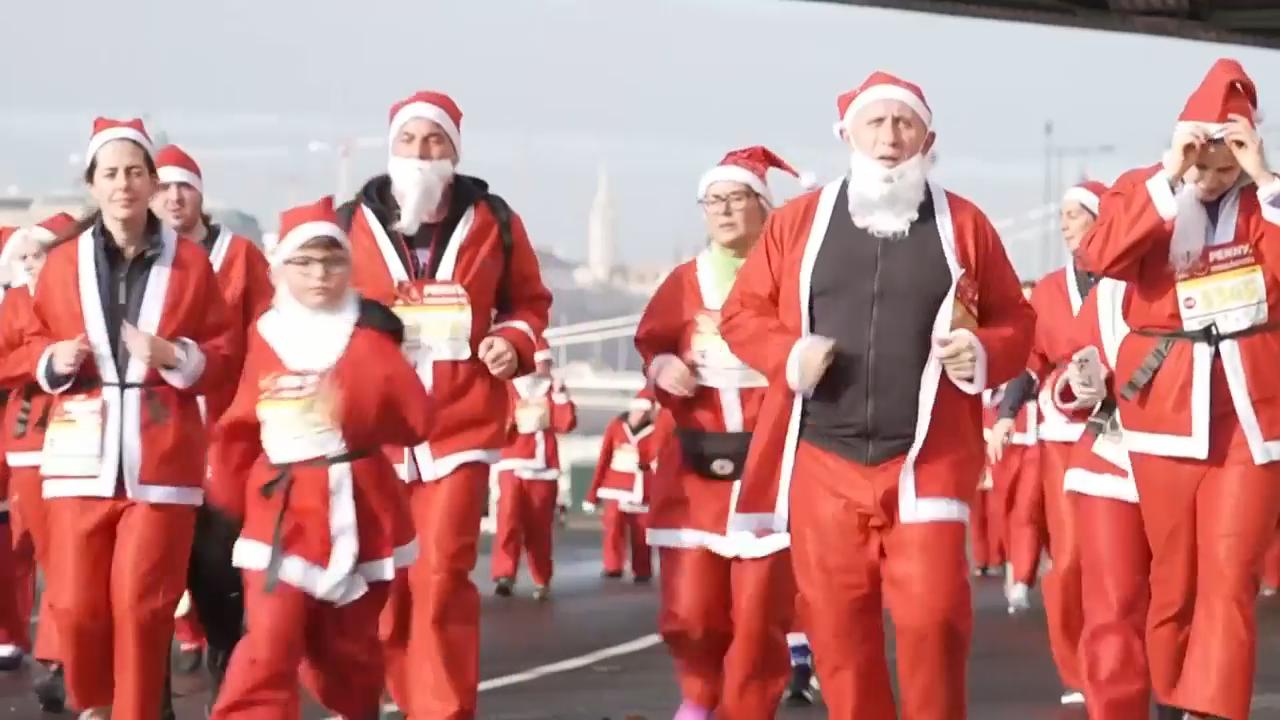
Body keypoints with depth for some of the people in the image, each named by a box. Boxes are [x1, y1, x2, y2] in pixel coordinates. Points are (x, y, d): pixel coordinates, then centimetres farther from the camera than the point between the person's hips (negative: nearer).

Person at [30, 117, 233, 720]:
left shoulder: (190, 262, 4)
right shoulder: (62, 263, 7)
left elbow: (224, 355, 6)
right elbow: (38, 344, 16)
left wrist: (176, 356, -12)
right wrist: (55, 361, -6)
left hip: (161, 456, -1)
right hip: (83, 454, 1)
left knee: (142, 601, -5)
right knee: (76, 602, -1)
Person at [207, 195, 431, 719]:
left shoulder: (367, 338, -1)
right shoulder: (266, 338, 3)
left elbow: (417, 419, -10)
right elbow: (241, 428, 9)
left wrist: (354, 406, -24)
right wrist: (233, 493, 3)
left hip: (356, 513, 1)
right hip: (282, 514, 0)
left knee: (348, 647, 14)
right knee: (268, 651, -12)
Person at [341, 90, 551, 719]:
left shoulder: (493, 223, 4)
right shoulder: (349, 225, 3)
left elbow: (529, 301, 15)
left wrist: (515, 342, -4)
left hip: (459, 425, -1)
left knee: (441, 578, -10)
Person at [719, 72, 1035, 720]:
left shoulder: (963, 224, 5)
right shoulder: (797, 221, 6)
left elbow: (1014, 322, 10)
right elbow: (742, 313, 10)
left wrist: (982, 355, -12)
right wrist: (787, 356, -9)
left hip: (927, 461, -1)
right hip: (823, 461, 1)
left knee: (930, 614, -9)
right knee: (836, 623, 5)